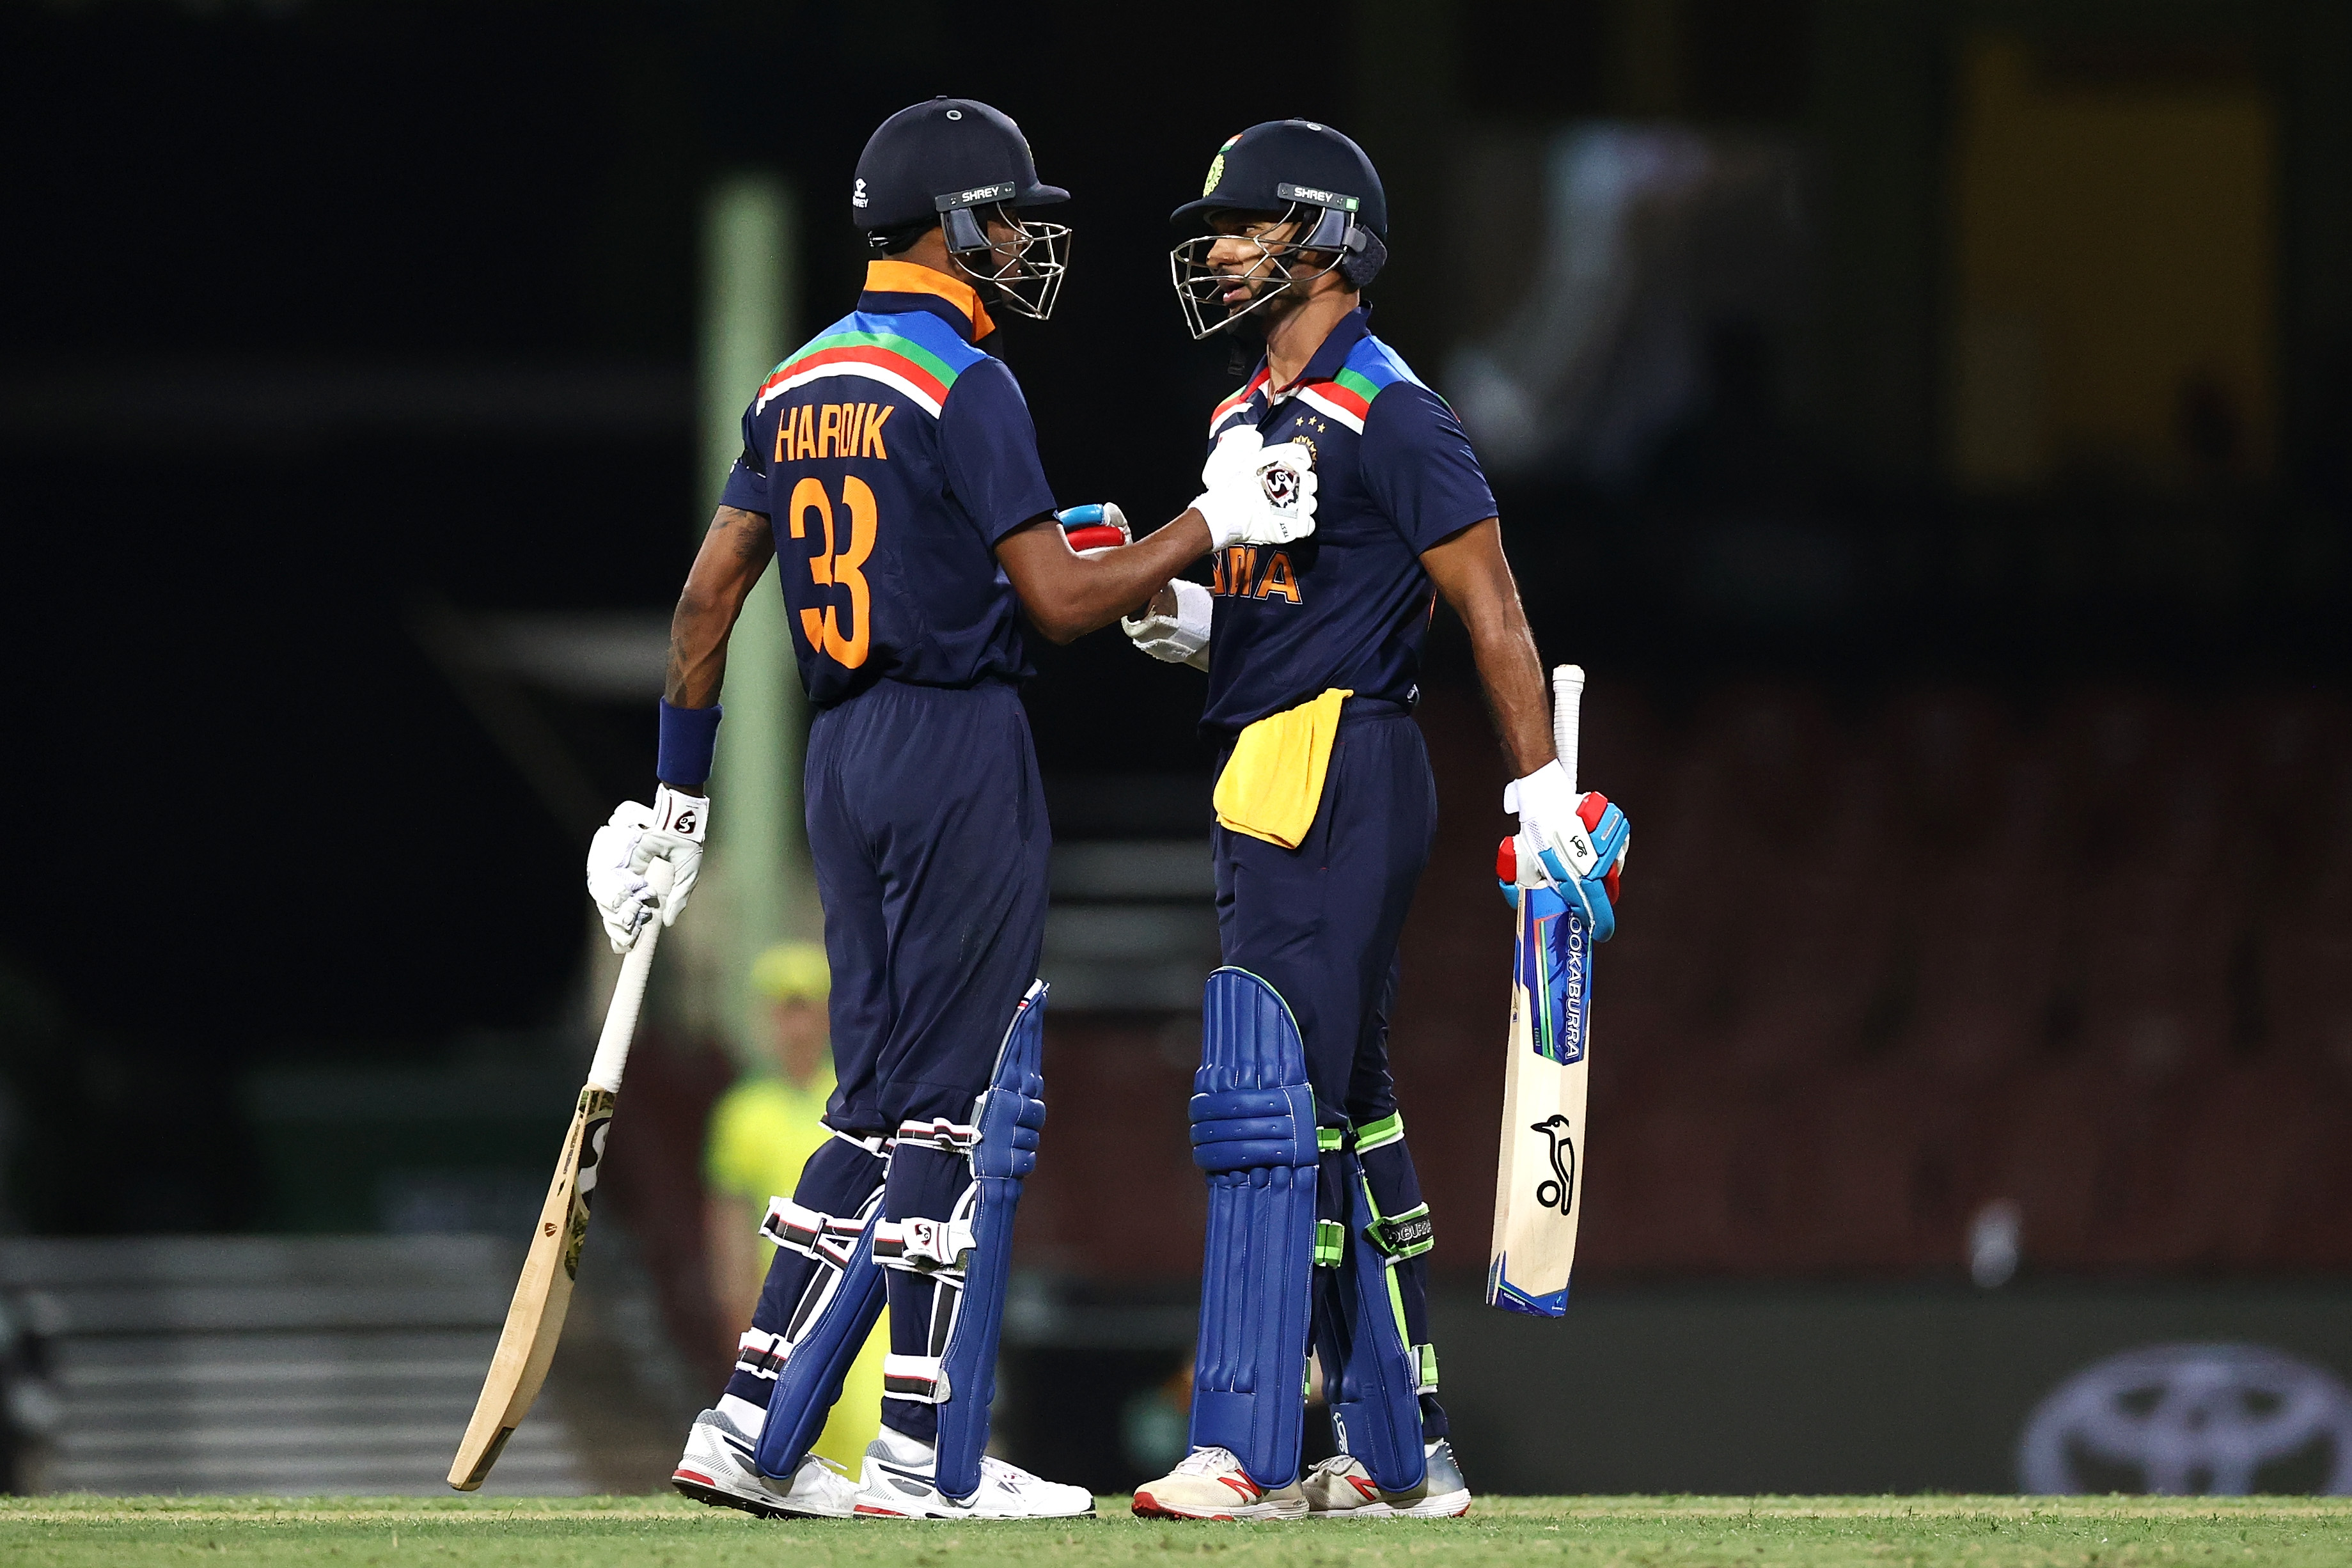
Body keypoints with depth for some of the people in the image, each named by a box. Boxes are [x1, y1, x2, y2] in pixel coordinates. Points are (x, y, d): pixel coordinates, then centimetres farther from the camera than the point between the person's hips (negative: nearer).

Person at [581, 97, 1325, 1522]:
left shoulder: (799, 386, 12)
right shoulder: (963, 384, -12)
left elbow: (709, 595, 13)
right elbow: (1060, 600, -16)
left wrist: (680, 793, 18)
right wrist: (1212, 523, -5)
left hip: (846, 759, 8)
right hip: (960, 751, -8)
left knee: (886, 1106, 12)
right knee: (962, 1104, -3)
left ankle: (756, 1428, 7)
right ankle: (930, 1456, -3)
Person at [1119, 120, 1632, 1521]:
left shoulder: (1387, 417, -10)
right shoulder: (1247, 419, 18)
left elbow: (1491, 606, -13)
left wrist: (1542, 789, -17)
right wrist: (1185, 618, 4)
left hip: (1340, 774, -10)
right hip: (1267, 778, 10)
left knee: (1271, 1102, -14)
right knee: (1348, 1113, 11)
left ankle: (1251, 1450, -18)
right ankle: (1404, 1453, 15)